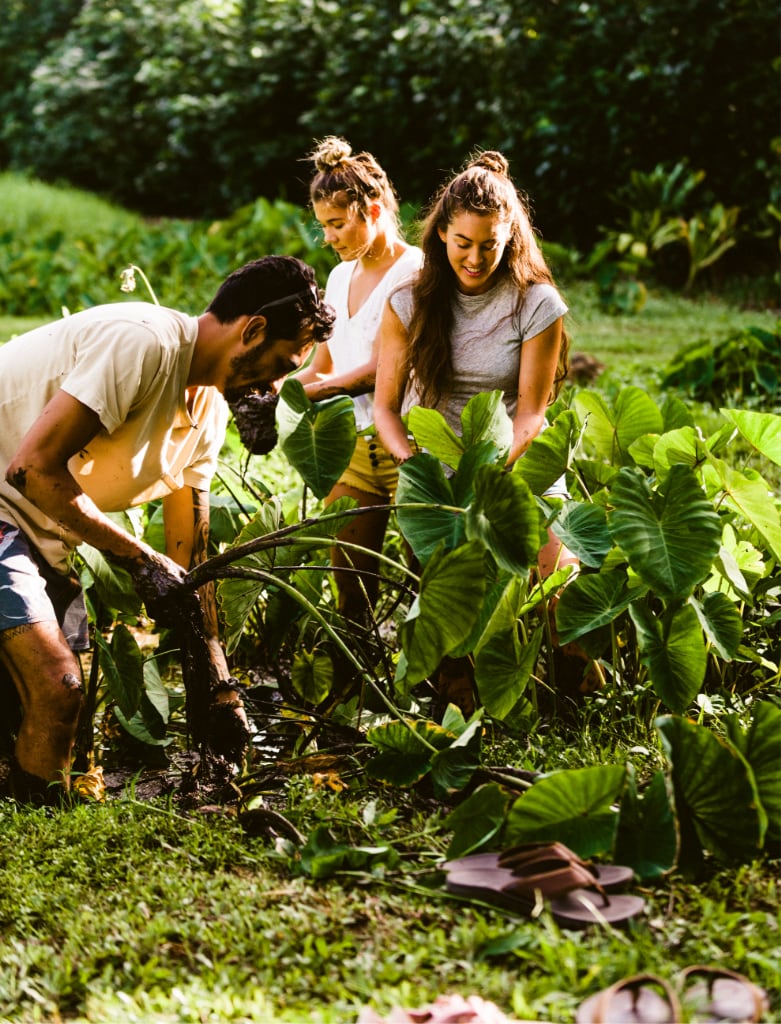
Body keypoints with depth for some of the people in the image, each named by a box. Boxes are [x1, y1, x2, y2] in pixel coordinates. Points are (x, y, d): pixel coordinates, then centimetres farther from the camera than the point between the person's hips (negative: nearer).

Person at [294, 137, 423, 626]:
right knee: (349, 588, 6)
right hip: (350, 445, 7)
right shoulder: (339, 277, 17)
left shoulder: (413, 271, -7)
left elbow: (377, 370, -14)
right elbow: (322, 368, 19)